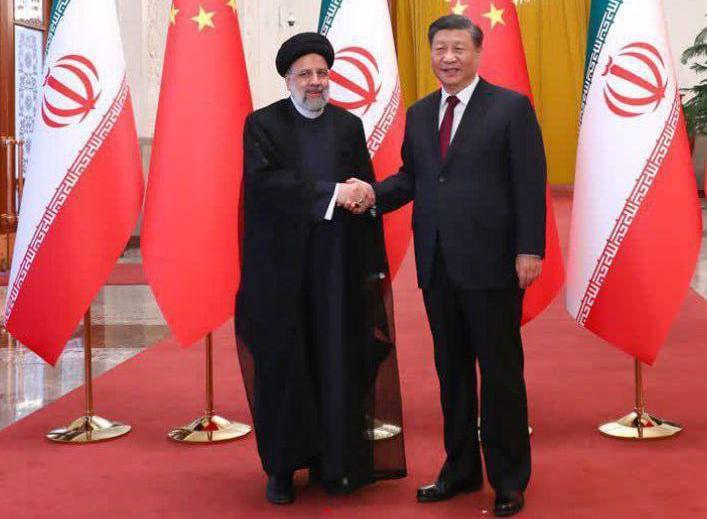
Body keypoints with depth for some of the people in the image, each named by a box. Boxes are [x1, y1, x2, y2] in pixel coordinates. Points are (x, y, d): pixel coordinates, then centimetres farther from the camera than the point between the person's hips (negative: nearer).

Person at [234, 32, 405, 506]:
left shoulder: (349, 126, 10)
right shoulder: (262, 124, 1)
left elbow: (367, 195, 6)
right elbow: (264, 180, -15)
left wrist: (373, 266, -1)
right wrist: (331, 192, -20)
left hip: (338, 265, 2)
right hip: (281, 266, -2)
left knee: (339, 363, 5)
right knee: (283, 365, 3)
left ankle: (335, 462, 18)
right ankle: (282, 466, 15)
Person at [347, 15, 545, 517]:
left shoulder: (511, 107, -3)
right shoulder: (420, 113, 14)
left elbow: (530, 183, -7)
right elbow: (411, 177, 15)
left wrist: (530, 250, -13)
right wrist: (374, 193, -4)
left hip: (491, 264, -5)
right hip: (437, 264, 6)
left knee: (501, 372, 3)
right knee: (451, 369, 14)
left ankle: (509, 478, 17)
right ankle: (460, 469, 27)